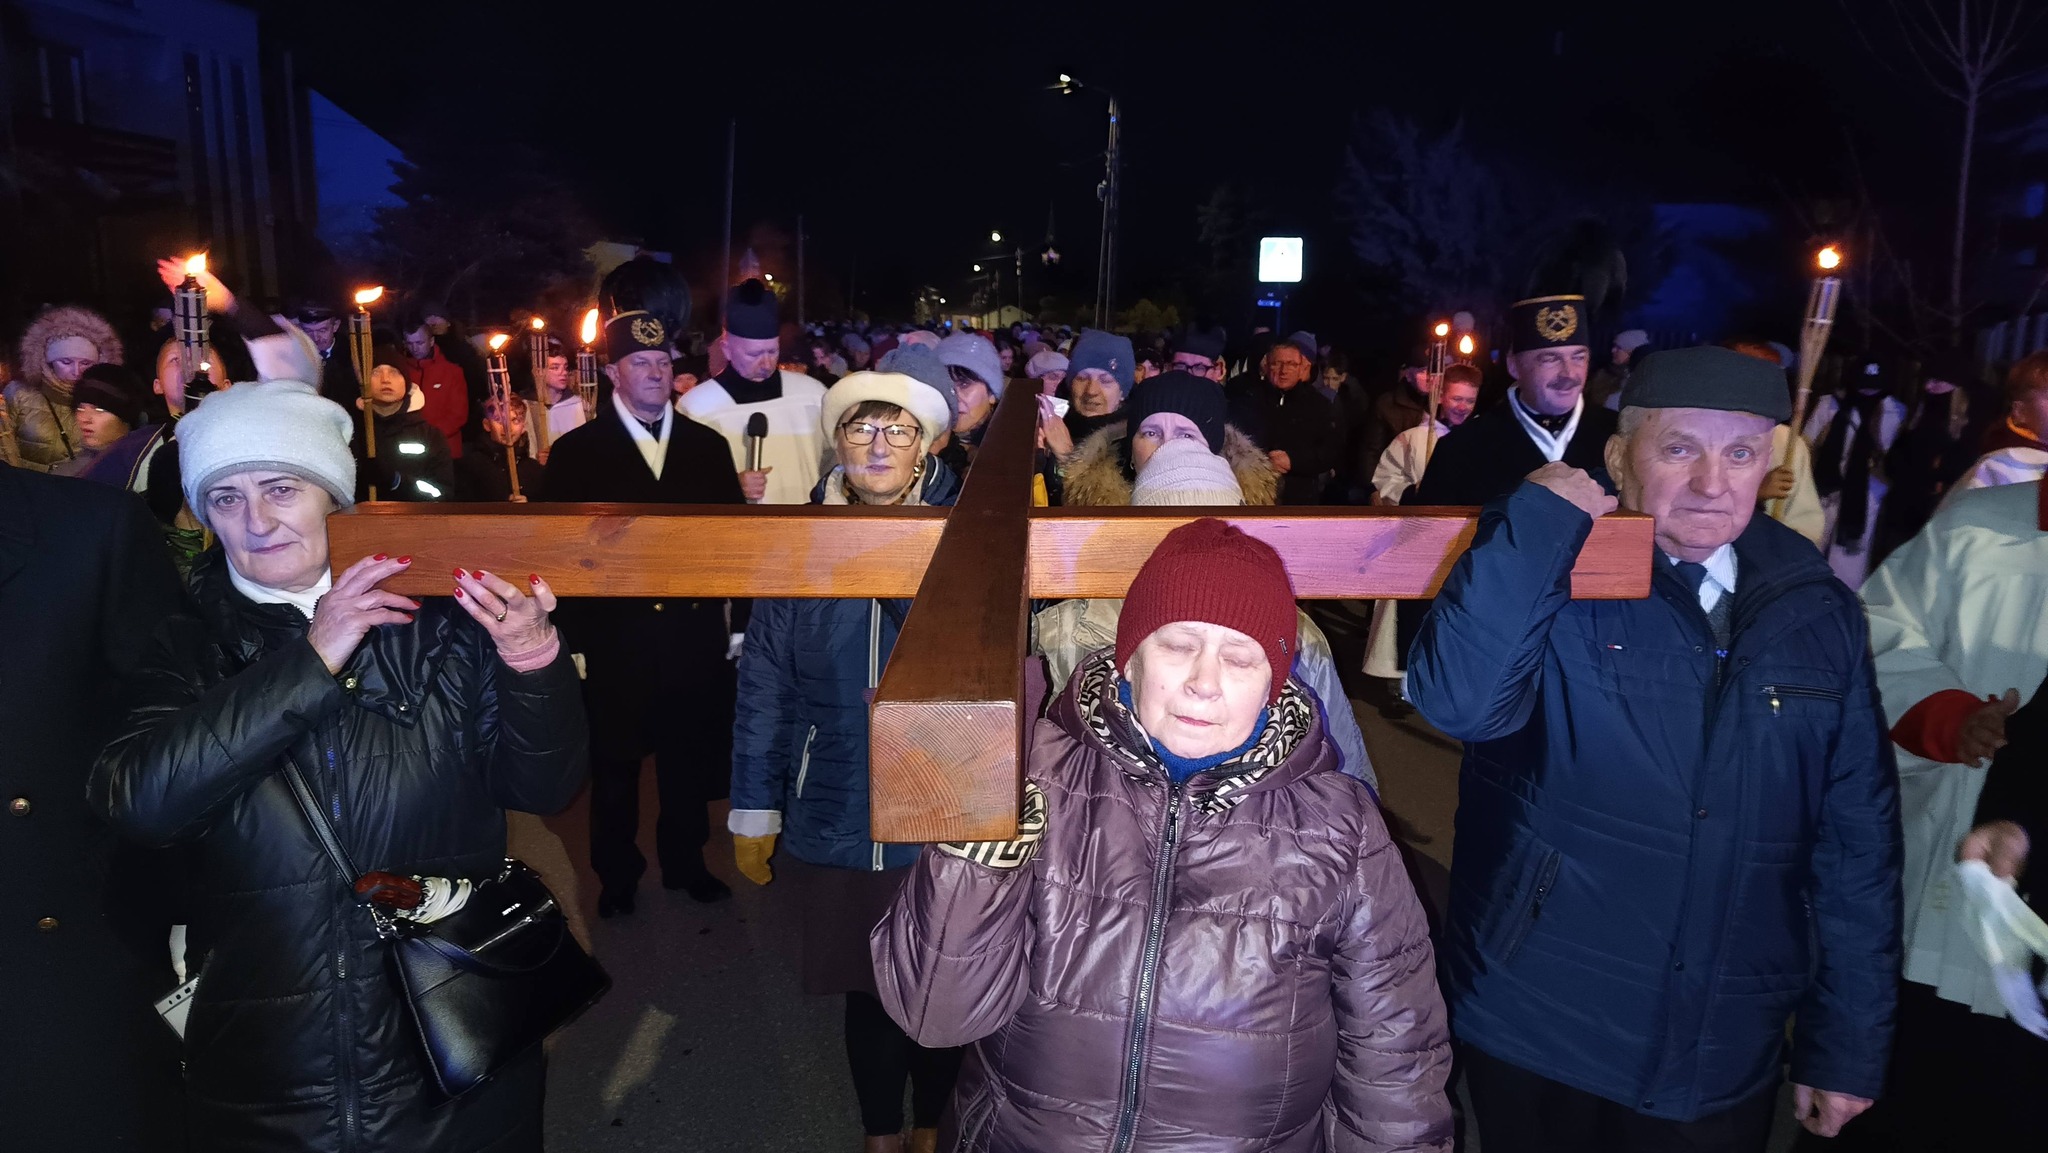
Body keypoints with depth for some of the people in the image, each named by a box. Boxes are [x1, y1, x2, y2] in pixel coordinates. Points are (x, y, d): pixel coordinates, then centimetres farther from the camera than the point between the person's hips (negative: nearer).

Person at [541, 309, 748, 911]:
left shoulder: (708, 445, 7)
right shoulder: (575, 451, 0)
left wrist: (740, 620, 5)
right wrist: (575, 636, -7)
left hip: (698, 632, 2)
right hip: (616, 639, -2)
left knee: (692, 758, 13)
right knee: (616, 763, 12)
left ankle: (685, 861, 33)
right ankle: (617, 875, 30)